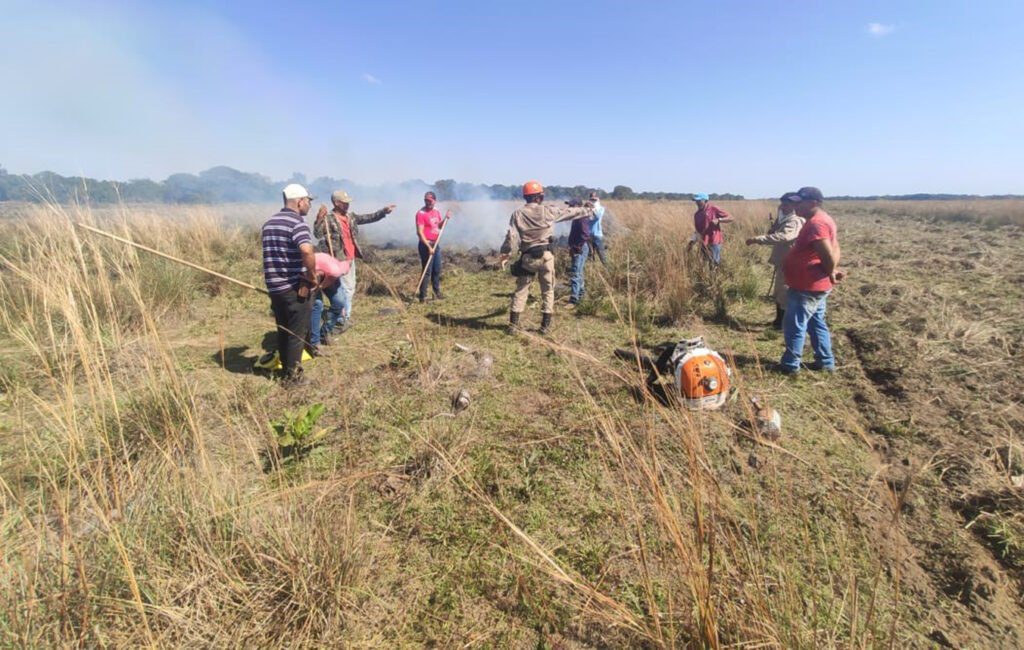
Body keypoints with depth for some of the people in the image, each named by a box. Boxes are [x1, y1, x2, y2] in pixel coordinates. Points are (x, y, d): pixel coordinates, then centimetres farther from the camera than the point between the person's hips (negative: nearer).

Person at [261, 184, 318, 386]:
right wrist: (312, 274, -20)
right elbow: (307, 250, -33)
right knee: (297, 332, 3)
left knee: (283, 331, 18)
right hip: (294, 287, -8)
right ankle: (292, 375, 11)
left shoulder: (269, 223, 14)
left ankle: (286, 369, 30)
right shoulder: (297, 223, -15)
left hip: (274, 286, 8)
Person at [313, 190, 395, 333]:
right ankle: (343, 318, 6)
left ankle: (346, 316, 28)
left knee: (350, 288, 15)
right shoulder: (328, 219, -11)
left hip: (351, 259, 8)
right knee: (346, 289, -6)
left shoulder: (351, 218, 11)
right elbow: (317, 234, -24)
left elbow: (369, 218, 14)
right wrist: (319, 220, -39)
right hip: (339, 260, -8)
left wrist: (384, 211, 5)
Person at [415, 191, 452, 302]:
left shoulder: (437, 211, 8)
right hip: (426, 245, -8)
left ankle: (437, 292, 28)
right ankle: (423, 296, 1)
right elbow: (419, 232, -19)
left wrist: (445, 218, 3)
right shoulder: (421, 214, -14)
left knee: (437, 269, 15)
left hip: (435, 244, 8)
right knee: (427, 271, -6)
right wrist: (429, 247, -23)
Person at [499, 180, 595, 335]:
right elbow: (570, 212, 10)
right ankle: (545, 325, 12)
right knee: (548, 291, 11)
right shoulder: (548, 211, -2)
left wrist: (505, 253, 2)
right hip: (545, 255, -1)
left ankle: (513, 324, 10)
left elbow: (512, 236, -8)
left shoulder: (518, 214, -1)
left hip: (527, 257, 1)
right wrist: (587, 210, 24)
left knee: (521, 290, 11)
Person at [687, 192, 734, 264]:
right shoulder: (697, 214, 12)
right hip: (704, 244, 5)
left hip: (714, 242, -5)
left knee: (715, 264, -5)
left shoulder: (714, 209, -3)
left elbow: (730, 218, -2)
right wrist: (692, 241, 0)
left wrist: (718, 220, -16)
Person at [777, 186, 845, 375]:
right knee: (816, 323, 18)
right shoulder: (821, 220, 13)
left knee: (794, 325, 0)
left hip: (808, 286, -11)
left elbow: (828, 255, -27)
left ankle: (790, 365, 9)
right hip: (815, 285, 11)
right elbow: (834, 250, 18)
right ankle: (825, 362, 27)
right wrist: (832, 271, 7)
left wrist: (830, 274, -10)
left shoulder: (816, 223, -21)